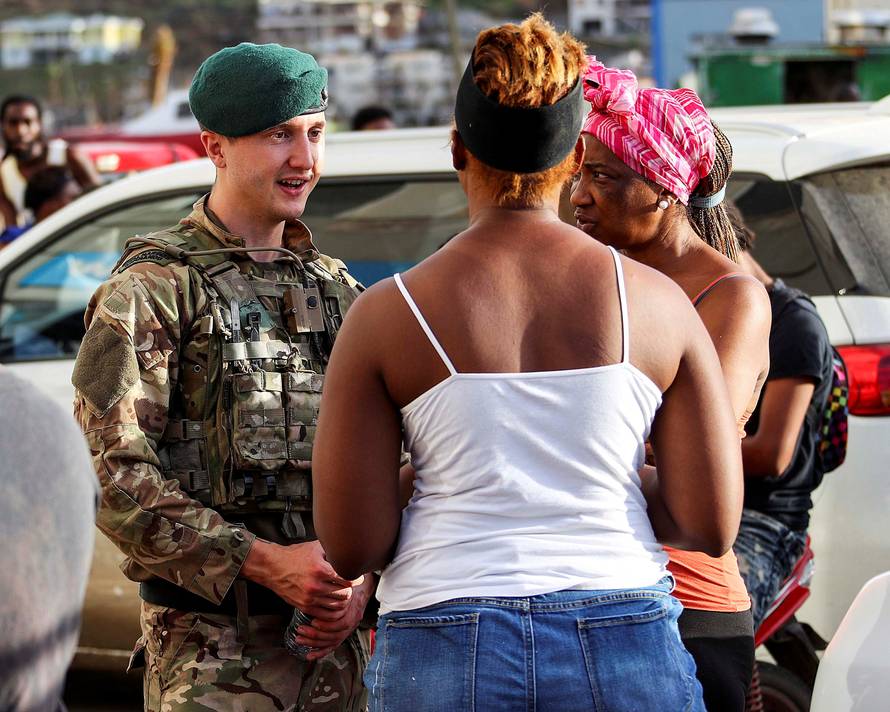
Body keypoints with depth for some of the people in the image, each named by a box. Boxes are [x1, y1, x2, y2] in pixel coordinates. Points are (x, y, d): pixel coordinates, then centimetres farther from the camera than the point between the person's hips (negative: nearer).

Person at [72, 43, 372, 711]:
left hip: (333, 639, 5)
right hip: (212, 647, -5)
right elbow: (112, 474, -13)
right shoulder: (152, 287, -4)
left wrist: (362, 578, -3)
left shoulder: (334, 288, 14)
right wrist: (266, 562, -18)